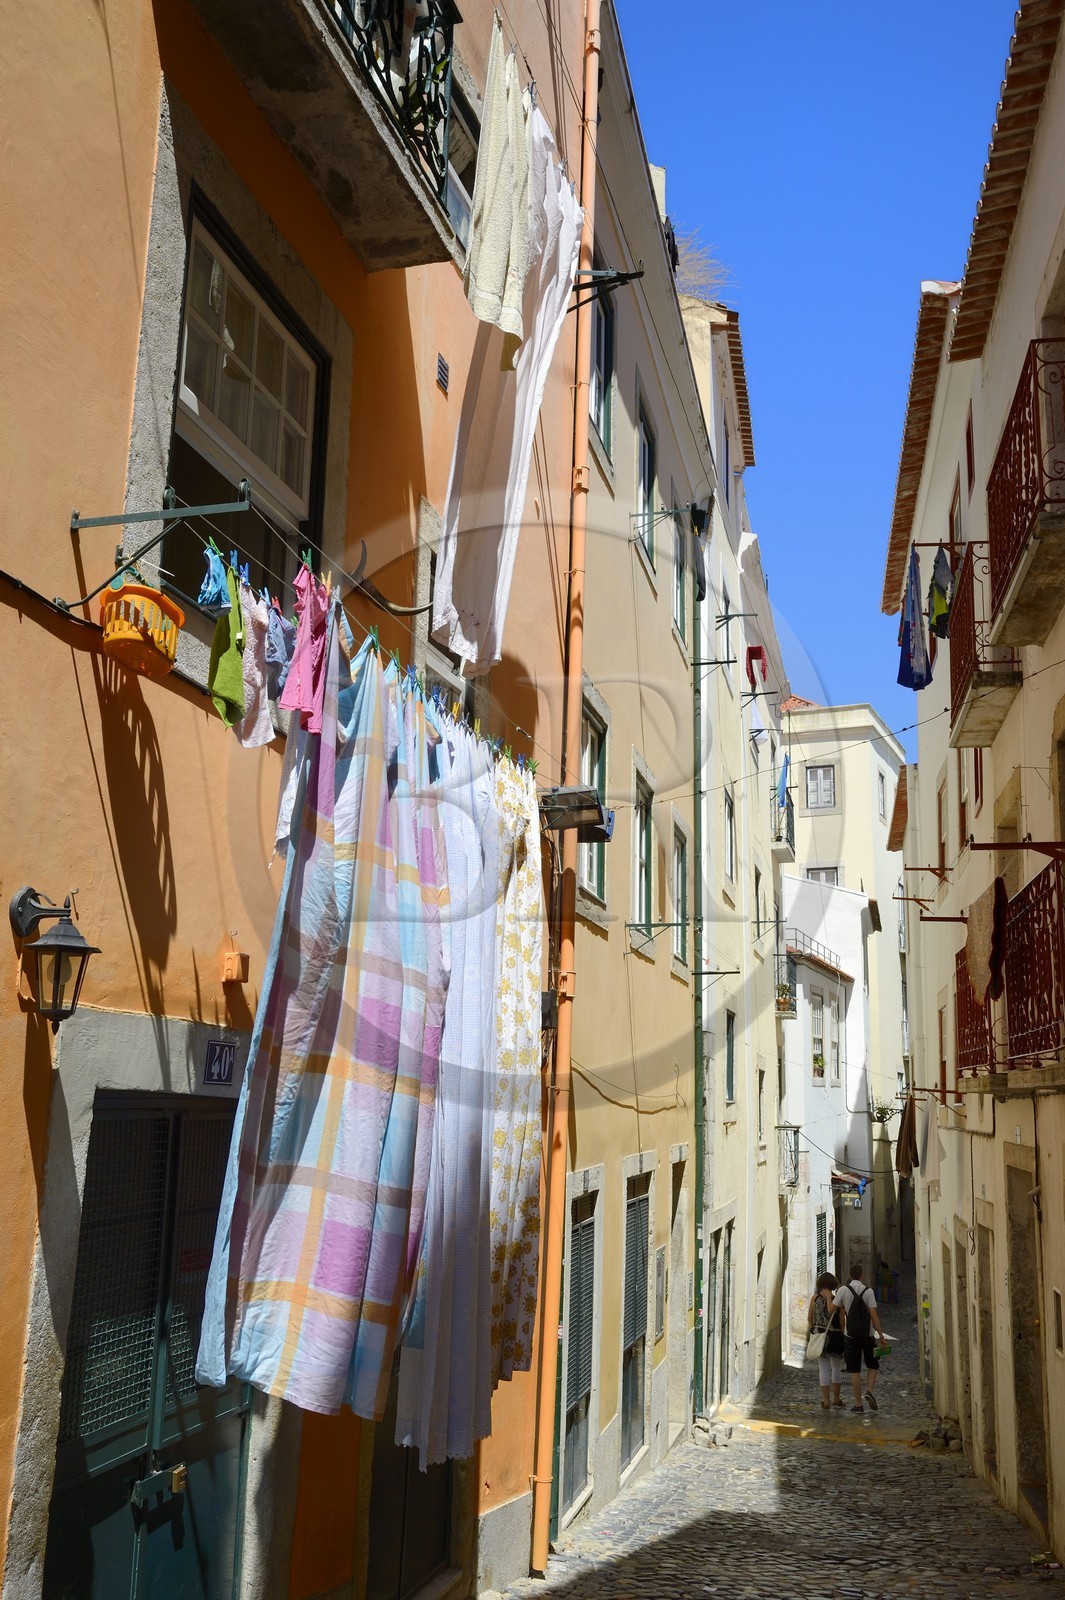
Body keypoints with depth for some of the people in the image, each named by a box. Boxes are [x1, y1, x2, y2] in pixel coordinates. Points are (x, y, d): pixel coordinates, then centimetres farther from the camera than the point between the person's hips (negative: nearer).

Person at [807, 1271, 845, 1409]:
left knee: (824, 1368, 5)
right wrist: (844, 1338, 5)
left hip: (819, 1335, 1)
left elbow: (809, 1318, 5)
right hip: (836, 1335, -1)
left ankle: (826, 1401, 2)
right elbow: (842, 1321, -6)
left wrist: (810, 1328, 26)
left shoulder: (815, 1298, -3)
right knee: (837, 1366, 17)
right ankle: (836, 1399, 22)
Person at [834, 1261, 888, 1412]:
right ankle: (869, 1391, -5)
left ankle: (858, 1403, 4)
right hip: (866, 1334, 0)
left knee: (854, 1370, 5)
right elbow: (873, 1314, -9)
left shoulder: (843, 1290, -4)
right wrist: (881, 1335, -6)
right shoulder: (868, 1291, -4)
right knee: (872, 1365, 17)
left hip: (850, 1335, 0)